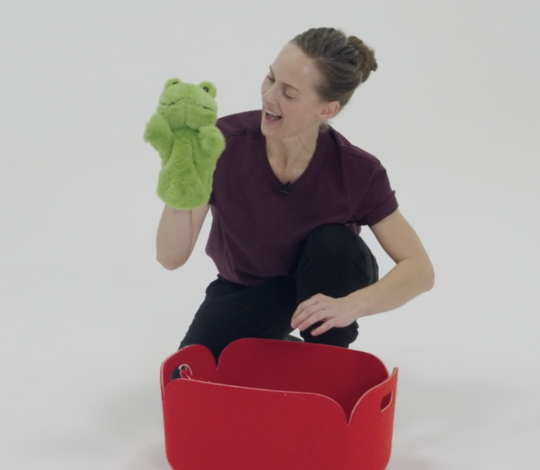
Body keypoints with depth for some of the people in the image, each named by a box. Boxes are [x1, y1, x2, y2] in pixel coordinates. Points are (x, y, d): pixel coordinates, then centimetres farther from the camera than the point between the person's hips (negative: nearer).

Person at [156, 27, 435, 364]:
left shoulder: (357, 171, -27)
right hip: (246, 290, 1)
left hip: (321, 288, 0)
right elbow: (172, 257, -29)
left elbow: (419, 269, -25)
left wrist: (351, 305, -43)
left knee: (333, 245, -33)